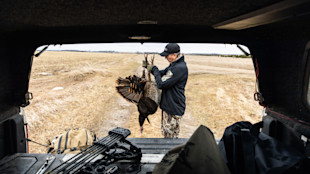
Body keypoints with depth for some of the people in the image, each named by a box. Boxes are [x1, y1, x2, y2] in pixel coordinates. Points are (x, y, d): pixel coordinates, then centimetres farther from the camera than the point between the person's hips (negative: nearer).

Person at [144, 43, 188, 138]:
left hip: (174, 109, -10)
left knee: (171, 137, 4)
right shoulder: (174, 65, 9)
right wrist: (150, 67, 1)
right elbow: (162, 74, 16)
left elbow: (161, 84, -24)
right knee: (165, 133, 23)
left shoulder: (180, 68, -24)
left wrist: (154, 69, -10)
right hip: (167, 105, 10)